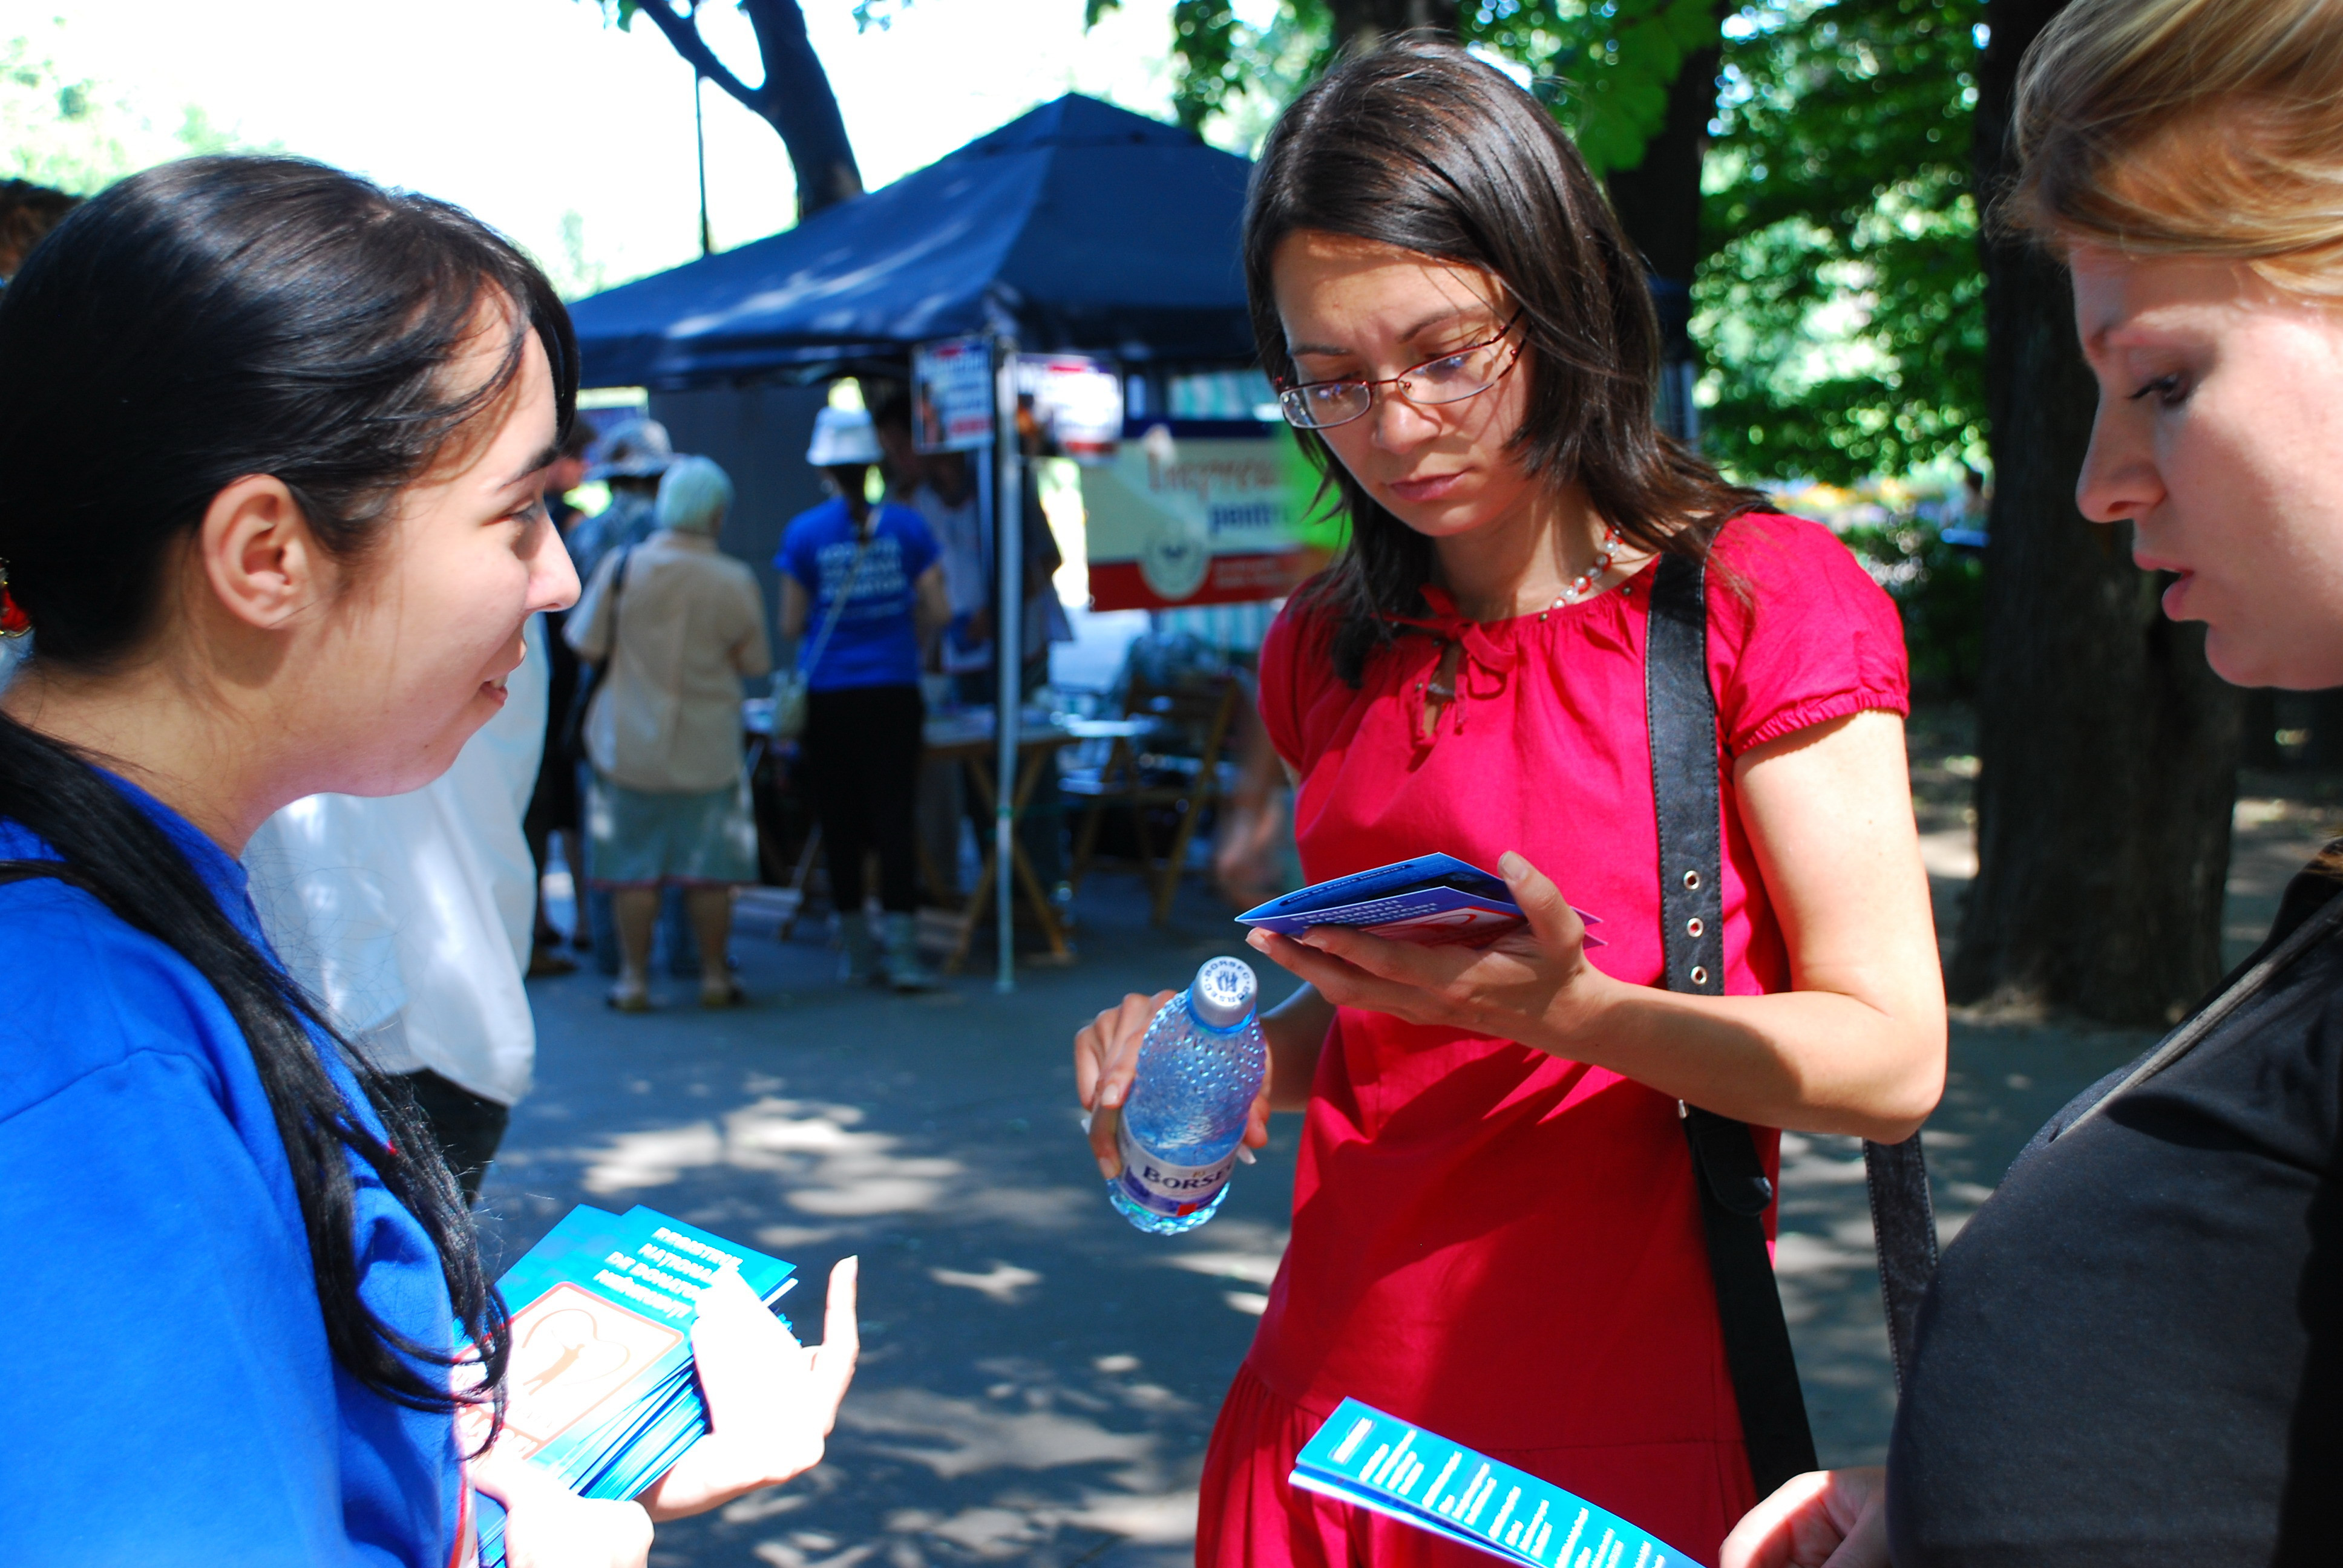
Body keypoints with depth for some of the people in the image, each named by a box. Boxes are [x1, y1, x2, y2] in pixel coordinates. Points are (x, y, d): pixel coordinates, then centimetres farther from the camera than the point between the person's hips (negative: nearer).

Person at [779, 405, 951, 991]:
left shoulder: (803, 533, -4)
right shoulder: (906, 526, -1)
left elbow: (790, 626, -2)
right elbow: (936, 611, 0)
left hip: (829, 698, 0)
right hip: (894, 694, 1)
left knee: (840, 821, 9)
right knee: (895, 816, 1)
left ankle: (858, 949, 16)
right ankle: (901, 949, -5)